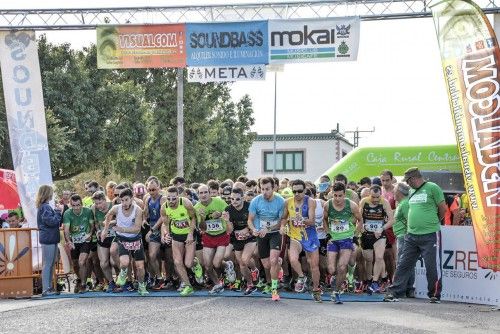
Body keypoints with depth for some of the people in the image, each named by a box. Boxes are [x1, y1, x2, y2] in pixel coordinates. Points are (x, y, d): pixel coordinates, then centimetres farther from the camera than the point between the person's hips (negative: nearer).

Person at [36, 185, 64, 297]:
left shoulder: (45, 206, 17)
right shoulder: (45, 207, -14)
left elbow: (55, 221, 19)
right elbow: (52, 221, -21)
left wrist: (57, 211, 6)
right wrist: (58, 211, -11)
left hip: (51, 239, 10)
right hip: (48, 239, -10)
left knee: (51, 265, 14)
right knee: (47, 264, -6)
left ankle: (49, 288, 19)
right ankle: (46, 289, -4)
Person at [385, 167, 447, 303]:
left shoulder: (432, 188, -5)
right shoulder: (412, 192, 17)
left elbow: (443, 208, -3)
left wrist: (434, 222, 10)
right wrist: (411, 225, 14)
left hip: (430, 235, -7)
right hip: (411, 235, 7)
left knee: (432, 267, 0)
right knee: (404, 265, 5)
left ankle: (434, 295, 12)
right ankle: (394, 292, 7)